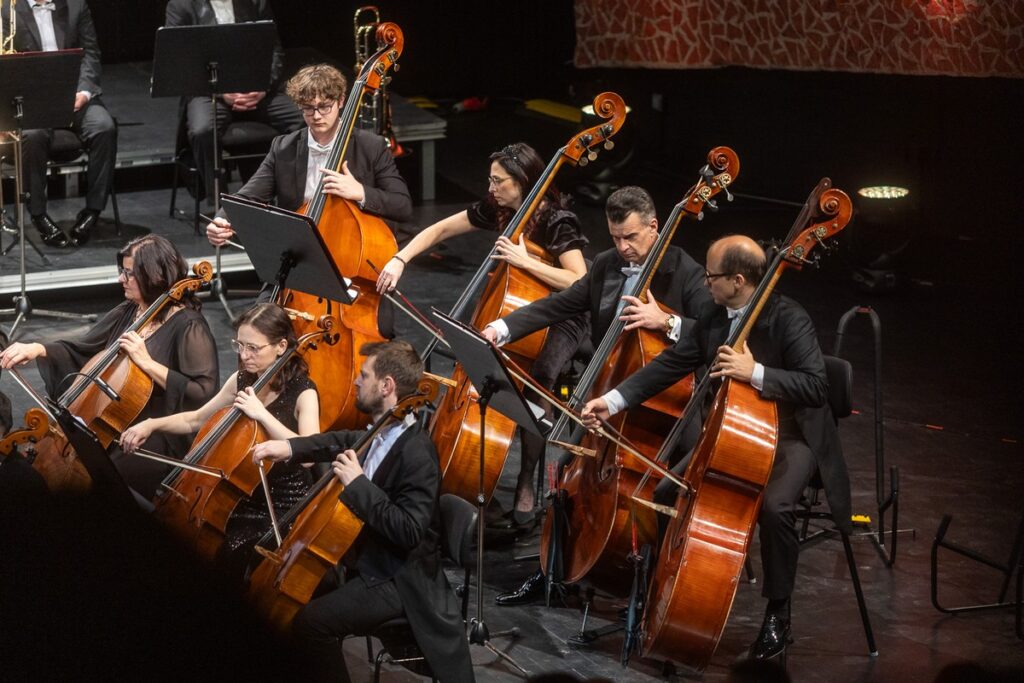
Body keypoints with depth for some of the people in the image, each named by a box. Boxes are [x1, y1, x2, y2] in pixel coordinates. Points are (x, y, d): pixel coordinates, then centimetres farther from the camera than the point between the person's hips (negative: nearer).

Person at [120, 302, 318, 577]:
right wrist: (152, 424, 1)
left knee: (228, 552, -28)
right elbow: (196, 420, 18)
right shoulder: (241, 381, 6)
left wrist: (262, 414, -31)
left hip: (284, 506, -6)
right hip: (242, 496, 6)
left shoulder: (303, 393, -13)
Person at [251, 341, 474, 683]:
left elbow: (408, 532, -33)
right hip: (370, 561, 10)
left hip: (396, 580, -10)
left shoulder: (416, 453, -27)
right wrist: (289, 447, 9)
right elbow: (346, 442, 23)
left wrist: (357, 483, -31)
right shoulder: (384, 433, 1)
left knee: (311, 622, -22)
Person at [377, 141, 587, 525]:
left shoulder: (558, 220, -21)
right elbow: (440, 230, 7)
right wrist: (399, 260, -6)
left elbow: (580, 284, -30)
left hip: (561, 320, -6)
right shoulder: (496, 209, -2)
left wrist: (526, 261, -34)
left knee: (540, 376, -35)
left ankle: (526, 484, -24)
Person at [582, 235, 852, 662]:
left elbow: (817, 387, -30)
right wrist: (613, 401, -3)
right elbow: (671, 364, 4)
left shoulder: (789, 319, -22)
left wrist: (755, 373, -40)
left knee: (774, 507, -34)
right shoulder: (713, 316, 0)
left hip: (790, 438, -7)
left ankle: (778, 614, -13)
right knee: (666, 492, -4)